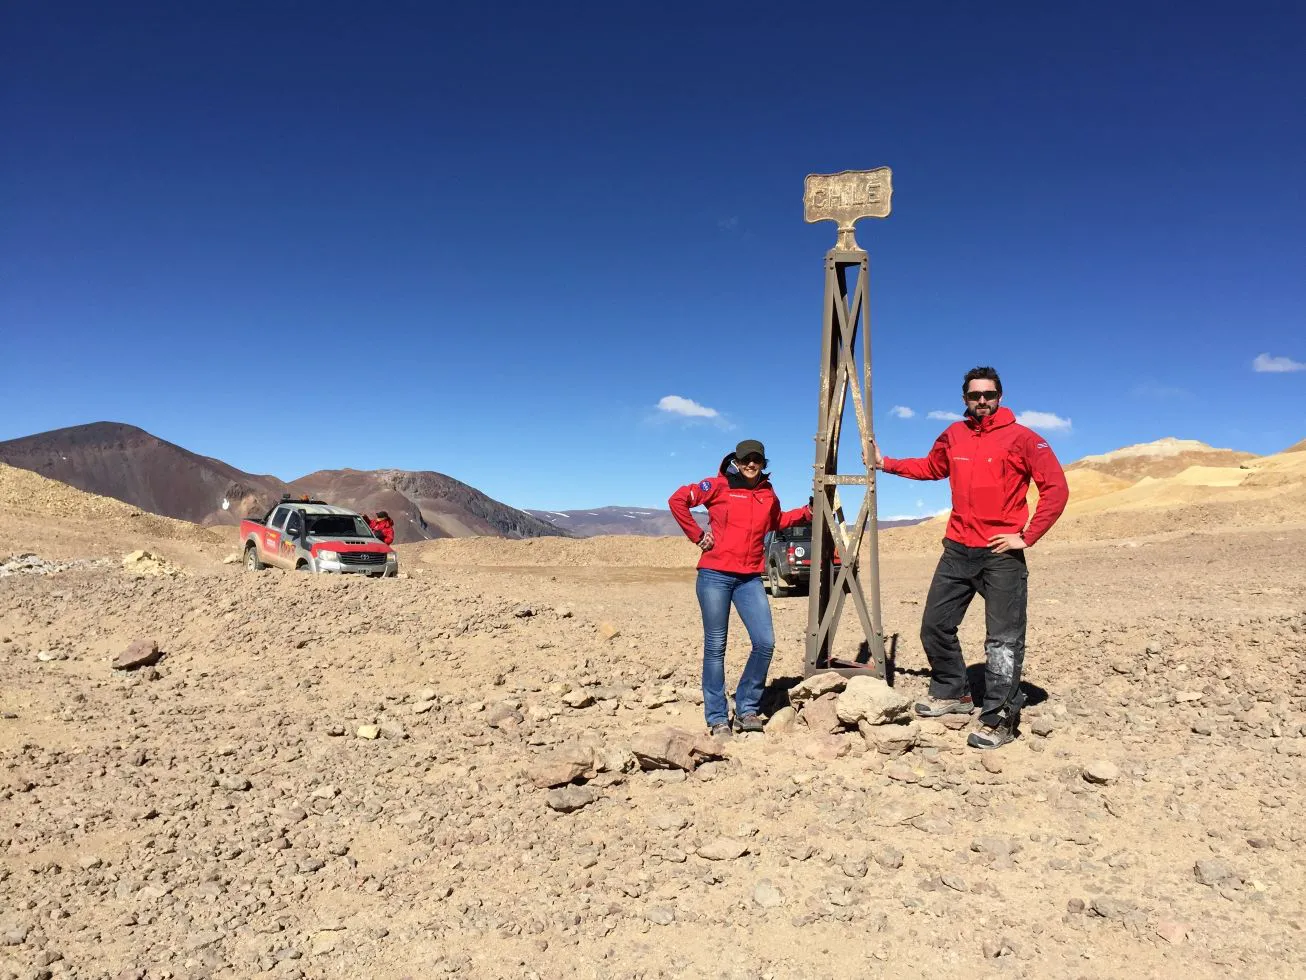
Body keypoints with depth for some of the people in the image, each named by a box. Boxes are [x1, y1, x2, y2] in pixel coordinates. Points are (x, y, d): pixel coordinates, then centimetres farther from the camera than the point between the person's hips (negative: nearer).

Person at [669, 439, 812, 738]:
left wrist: (806, 512, 18)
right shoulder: (719, 486, -3)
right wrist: (697, 535, -6)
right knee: (716, 647, 2)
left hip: (750, 578, 4)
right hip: (715, 575, -4)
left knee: (765, 642, -4)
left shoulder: (767, 493, 12)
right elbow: (678, 500, -3)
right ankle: (717, 719, 12)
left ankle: (747, 709, 14)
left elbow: (776, 522, 30)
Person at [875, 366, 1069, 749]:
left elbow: (1056, 489, -9)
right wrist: (887, 464, 21)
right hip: (958, 550, 6)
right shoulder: (954, 435, 8)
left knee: (1003, 639, -3)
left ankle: (999, 719, 4)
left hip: (1001, 554, -5)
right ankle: (951, 692, 29)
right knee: (935, 624, 11)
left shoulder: (1021, 438, -6)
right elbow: (931, 467, 27)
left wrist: (1027, 536, -12)